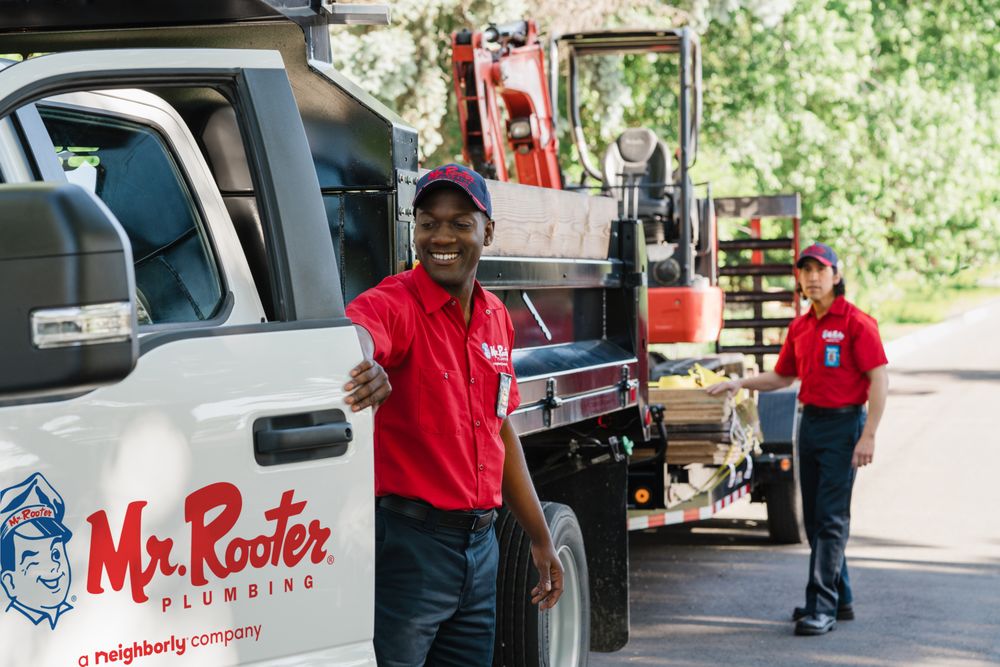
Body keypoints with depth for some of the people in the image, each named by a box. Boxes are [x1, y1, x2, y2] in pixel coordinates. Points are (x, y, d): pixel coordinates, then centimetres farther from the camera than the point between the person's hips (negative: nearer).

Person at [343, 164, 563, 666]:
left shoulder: (495, 317, 11)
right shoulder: (396, 304, -12)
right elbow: (356, 329, -37)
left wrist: (540, 539, 23)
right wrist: (362, 363, -61)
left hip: (480, 545, 7)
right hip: (408, 540, -7)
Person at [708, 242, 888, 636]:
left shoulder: (856, 322, -10)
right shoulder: (800, 327, 12)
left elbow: (879, 378, -13)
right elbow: (782, 377, 23)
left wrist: (868, 436, -19)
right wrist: (739, 384, 9)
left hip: (843, 424, -8)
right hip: (810, 423, 8)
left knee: (832, 517, -9)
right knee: (814, 518, 11)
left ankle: (822, 607, -10)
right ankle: (841, 599, 21)